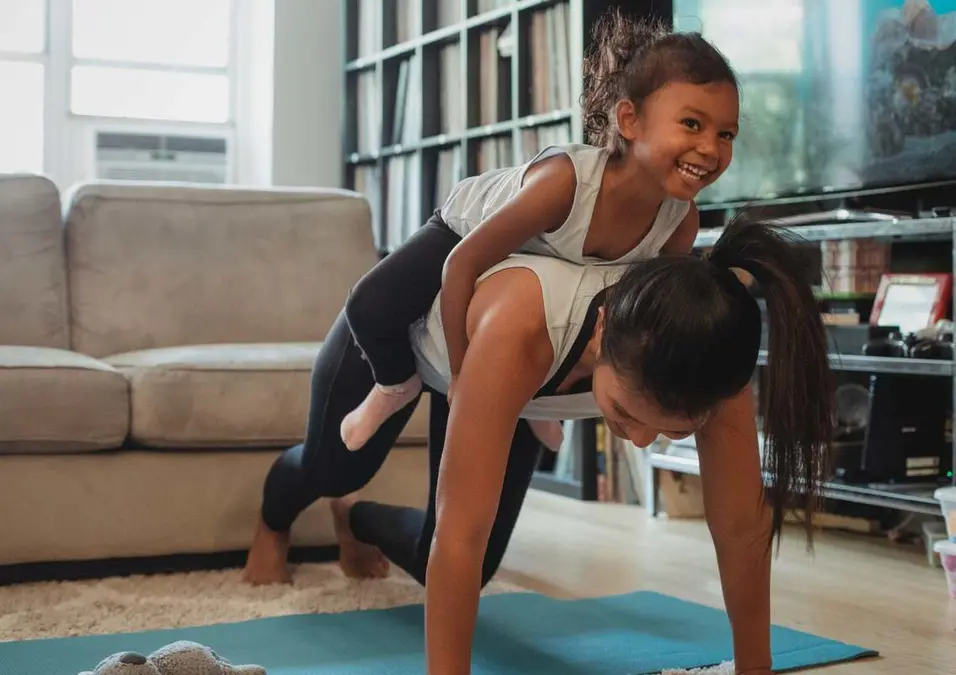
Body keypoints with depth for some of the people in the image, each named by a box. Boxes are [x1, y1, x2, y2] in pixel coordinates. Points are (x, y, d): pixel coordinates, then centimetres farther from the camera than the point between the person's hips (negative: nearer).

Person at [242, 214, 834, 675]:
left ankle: (359, 520, 45)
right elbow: (460, 535, -49)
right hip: (401, 318, -4)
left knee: (452, 571, 8)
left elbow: (742, 527, -29)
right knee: (333, 469, 21)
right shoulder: (521, 327, -52)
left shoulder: (703, 354, -38)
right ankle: (272, 526, 62)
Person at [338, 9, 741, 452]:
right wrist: (461, 375, -31)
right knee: (371, 308, -23)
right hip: (468, 227, -5)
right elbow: (461, 265, -37)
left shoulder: (682, 223, -30)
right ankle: (398, 383, 9)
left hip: (551, 262, 5)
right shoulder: (564, 179, -46)